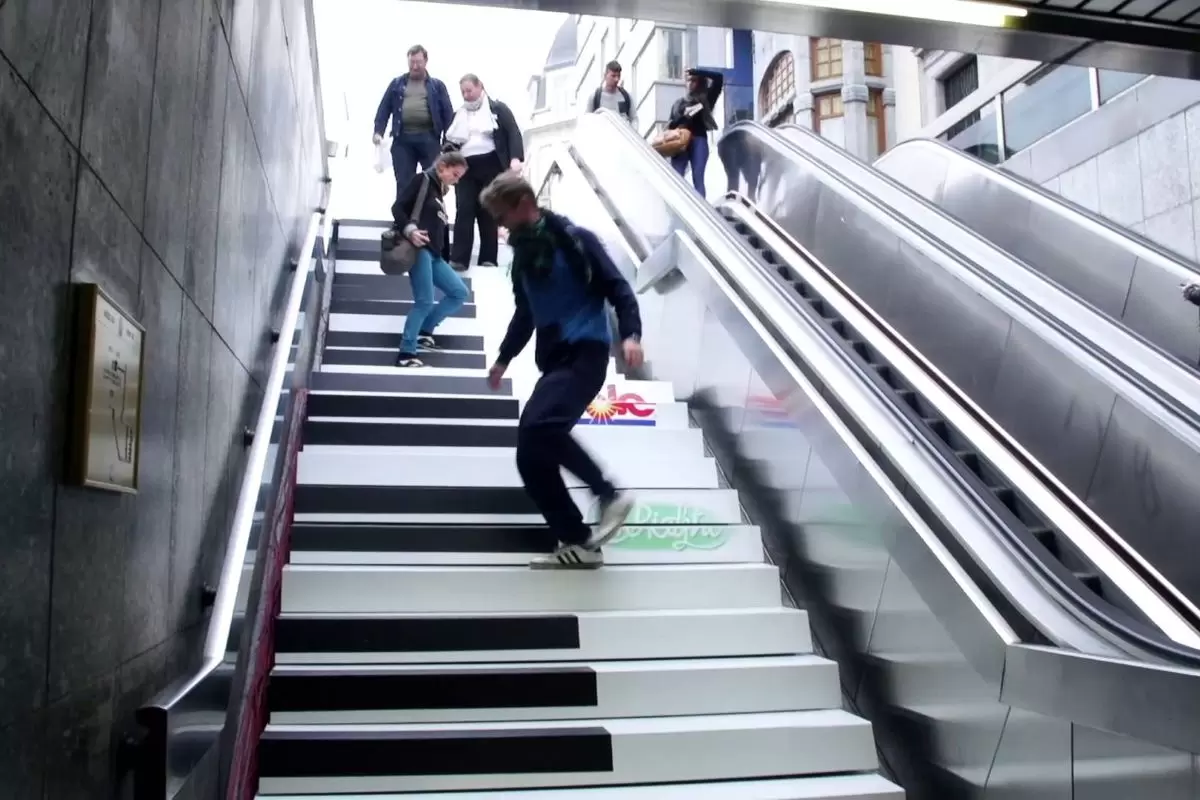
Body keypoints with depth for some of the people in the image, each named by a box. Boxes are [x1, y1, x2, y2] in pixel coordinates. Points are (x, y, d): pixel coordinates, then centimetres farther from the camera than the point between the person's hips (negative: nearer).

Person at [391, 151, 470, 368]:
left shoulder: (440, 192, 23)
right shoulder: (423, 180, 2)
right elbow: (398, 207, -8)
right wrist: (409, 230, -23)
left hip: (433, 254, 8)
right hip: (418, 250, -8)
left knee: (459, 293, 8)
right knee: (424, 302, -12)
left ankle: (424, 331, 14)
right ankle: (406, 354, -7)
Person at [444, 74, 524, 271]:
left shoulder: (498, 109, 7)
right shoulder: (458, 115, 20)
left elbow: (514, 133, -3)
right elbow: (450, 143, 22)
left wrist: (515, 158, -19)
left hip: (491, 166, -3)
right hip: (465, 168, 3)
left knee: (489, 212, 0)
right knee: (464, 211, -8)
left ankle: (488, 259, 5)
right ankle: (458, 258, -11)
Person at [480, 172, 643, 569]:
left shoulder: (575, 239, -4)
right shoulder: (522, 253, 18)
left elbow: (617, 287, -7)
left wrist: (631, 334, -22)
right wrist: (504, 358, 35)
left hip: (585, 352, -8)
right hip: (553, 359, 8)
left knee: (540, 426, -31)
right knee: (530, 457, -1)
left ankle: (609, 494, -15)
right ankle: (577, 544, 6)